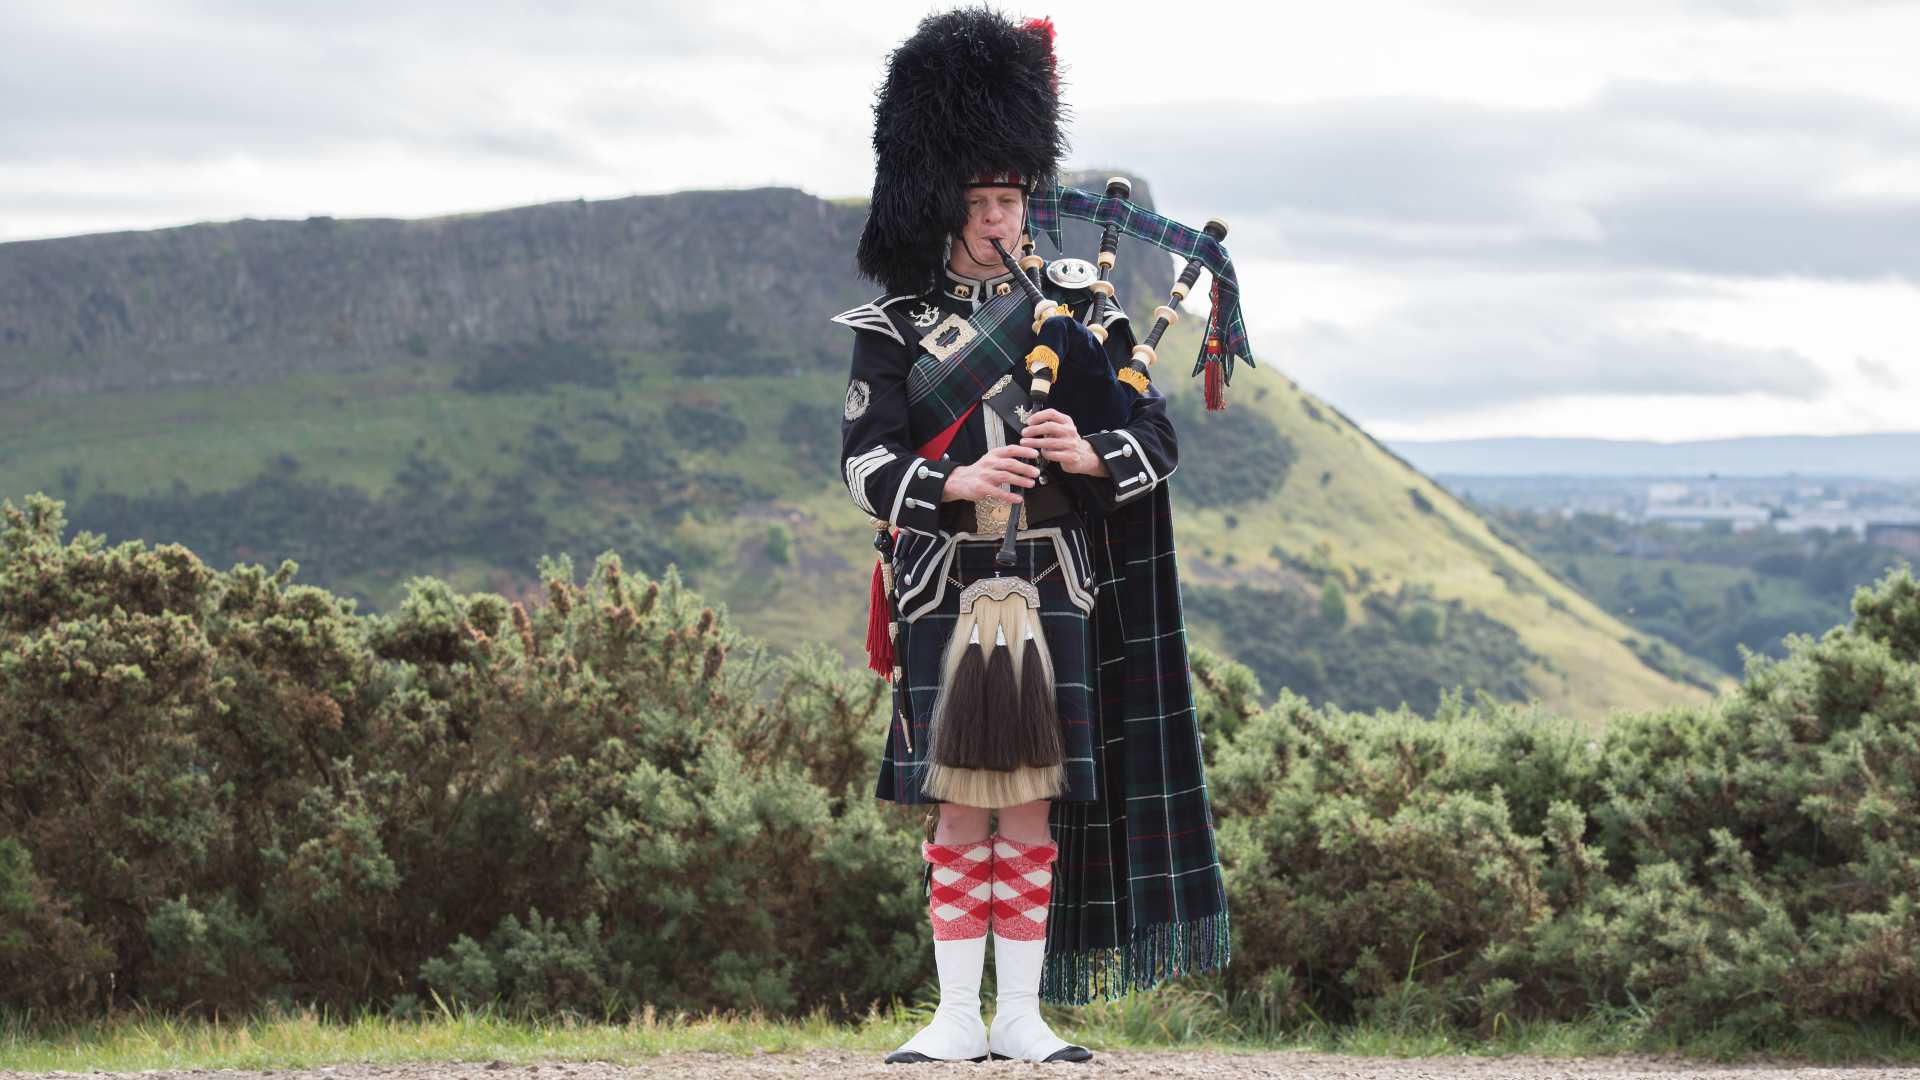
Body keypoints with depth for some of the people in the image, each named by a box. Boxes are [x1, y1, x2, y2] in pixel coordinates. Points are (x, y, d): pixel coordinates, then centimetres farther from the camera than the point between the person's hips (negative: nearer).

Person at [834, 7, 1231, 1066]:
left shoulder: (1079, 306, 8)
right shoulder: (896, 325, 4)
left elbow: (1156, 440, 5)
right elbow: (865, 461, -4)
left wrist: (1091, 455, -16)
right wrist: (954, 483, -21)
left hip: (1053, 592, 1)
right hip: (943, 594, -1)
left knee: (1033, 810, 3)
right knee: (960, 814, 1)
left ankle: (1021, 1016, 9)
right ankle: (957, 1018, 7)